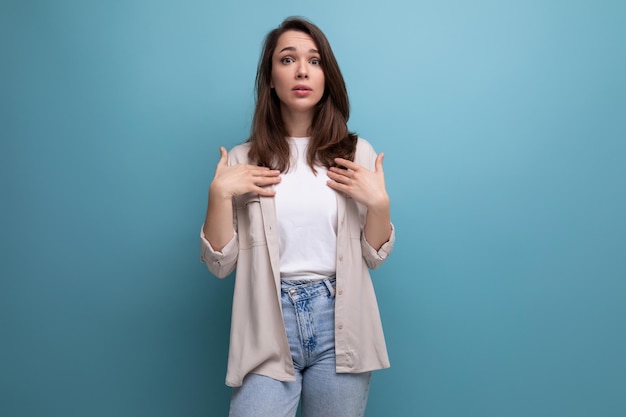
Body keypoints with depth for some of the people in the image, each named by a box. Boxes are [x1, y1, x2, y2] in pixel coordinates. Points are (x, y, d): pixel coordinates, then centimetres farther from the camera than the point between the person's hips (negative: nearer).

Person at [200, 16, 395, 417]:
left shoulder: (357, 153, 2)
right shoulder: (243, 159, 2)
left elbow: (373, 256, 5)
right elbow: (220, 263, 0)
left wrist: (379, 202, -11)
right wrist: (219, 194, -12)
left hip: (339, 324, 1)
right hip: (268, 326, 0)